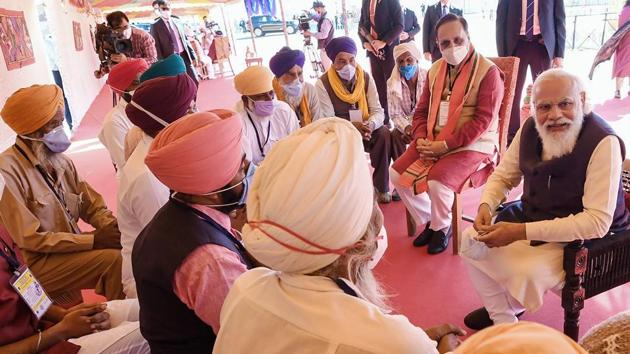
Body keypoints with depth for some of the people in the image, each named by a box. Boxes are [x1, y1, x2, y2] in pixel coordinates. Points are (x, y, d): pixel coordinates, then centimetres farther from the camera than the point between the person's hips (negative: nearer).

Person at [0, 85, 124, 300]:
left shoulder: (61, 162, 3)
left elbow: (92, 206, 4)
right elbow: (29, 238, -20)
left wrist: (114, 226, -17)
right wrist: (93, 240, -22)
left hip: (71, 248, 7)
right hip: (35, 263, -7)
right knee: (114, 260, -23)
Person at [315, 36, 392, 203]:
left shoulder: (366, 78, -4)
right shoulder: (323, 84, -13)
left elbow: (378, 111, -8)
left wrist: (370, 124, -32)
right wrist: (350, 126, -35)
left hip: (365, 130, 3)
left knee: (383, 132, -26)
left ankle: (381, 185, -12)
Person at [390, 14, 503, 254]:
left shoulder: (488, 72, -10)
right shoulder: (435, 70, 11)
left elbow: (482, 120, -17)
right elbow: (421, 111, 12)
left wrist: (444, 145, -22)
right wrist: (421, 140, -7)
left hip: (472, 145, -6)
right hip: (433, 142, 7)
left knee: (438, 182, -29)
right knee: (396, 174, -8)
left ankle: (442, 227, 5)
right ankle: (428, 222, 13)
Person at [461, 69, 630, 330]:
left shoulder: (603, 142, -26)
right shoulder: (531, 129, -7)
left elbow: (597, 222, -31)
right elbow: (503, 176, 6)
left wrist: (521, 232, -36)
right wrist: (486, 206, -18)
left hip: (583, 239, -6)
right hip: (532, 216, 7)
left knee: (528, 273, -28)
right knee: (472, 240, -4)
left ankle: (510, 308, 12)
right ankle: (502, 320, 11)